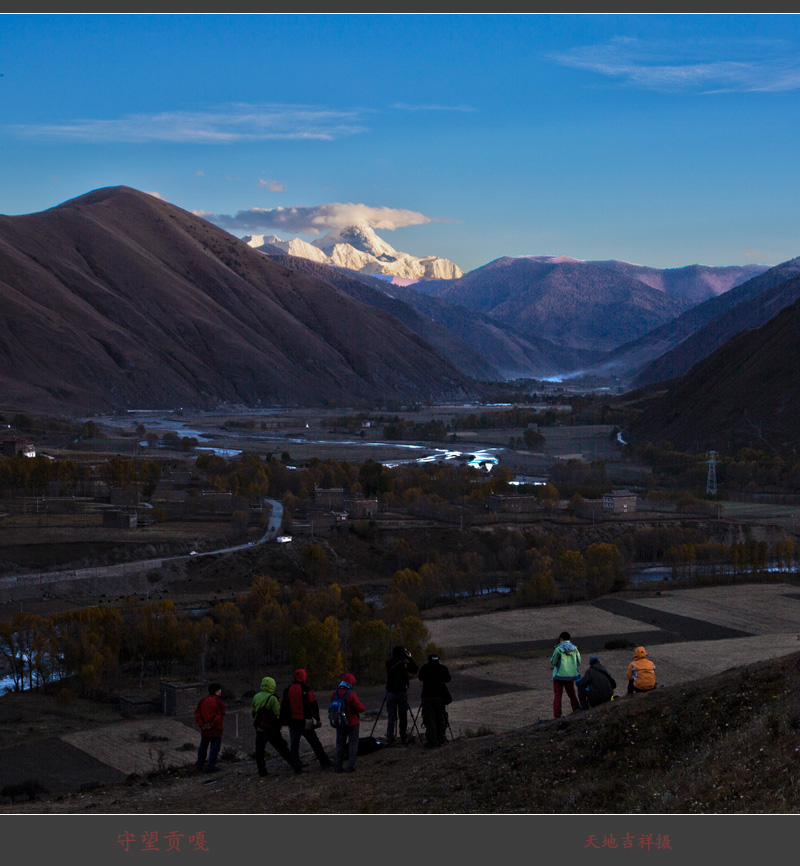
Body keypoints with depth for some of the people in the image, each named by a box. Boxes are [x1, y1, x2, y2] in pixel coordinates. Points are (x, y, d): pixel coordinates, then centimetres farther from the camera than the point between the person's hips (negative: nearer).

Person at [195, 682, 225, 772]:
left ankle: (200, 764, 28)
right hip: (216, 730, -5)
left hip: (205, 730, 5)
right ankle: (211, 767, 5)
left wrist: (201, 725, -5)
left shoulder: (203, 701, 4)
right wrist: (211, 724, -17)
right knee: (214, 748, 4)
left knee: (203, 747, 21)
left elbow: (197, 713, -1)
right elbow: (220, 716, -22)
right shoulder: (219, 702, -12)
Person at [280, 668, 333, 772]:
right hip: (305, 722, -3)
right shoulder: (307, 690, -9)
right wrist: (318, 720, 0)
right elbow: (314, 706, -7)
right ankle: (325, 763, 13)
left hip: (293, 721, 3)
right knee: (315, 743, 7)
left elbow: (284, 707, 7)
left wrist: (283, 720, 14)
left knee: (294, 745, 8)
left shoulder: (287, 690, 2)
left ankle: (297, 767, 5)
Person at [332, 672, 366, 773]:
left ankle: (337, 766, 11)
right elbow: (360, 708, -19)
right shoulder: (351, 694, -21)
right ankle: (350, 766, 2)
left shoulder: (335, 693, -4)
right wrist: (363, 707, 1)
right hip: (352, 723, -5)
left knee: (340, 744, 14)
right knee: (353, 744, 7)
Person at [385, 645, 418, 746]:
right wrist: (409, 658, 3)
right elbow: (415, 670, 0)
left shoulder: (389, 663, 2)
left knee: (391, 717, 2)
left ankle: (389, 740, -5)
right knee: (403, 717, 9)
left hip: (390, 693, 2)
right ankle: (404, 738, 14)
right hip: (402, 692, -2)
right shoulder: (404, 664, -10)